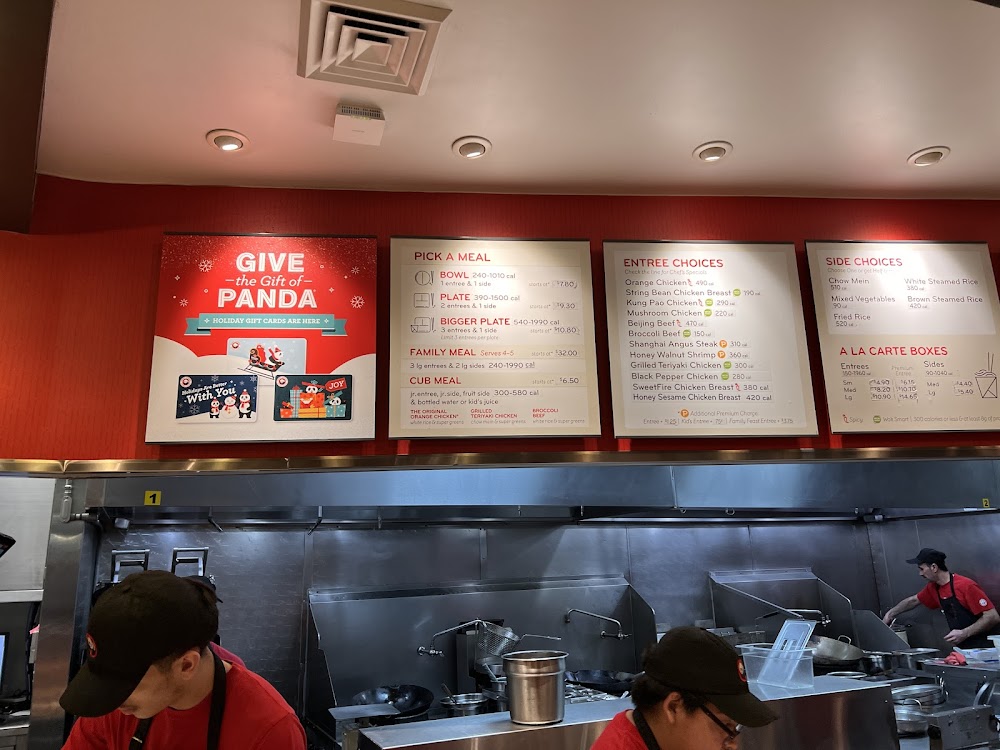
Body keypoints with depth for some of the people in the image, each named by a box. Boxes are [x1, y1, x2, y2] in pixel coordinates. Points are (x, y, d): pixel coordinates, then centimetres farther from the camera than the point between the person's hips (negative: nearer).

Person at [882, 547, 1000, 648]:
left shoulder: (966, 586, -18)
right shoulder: (933, 588, 6)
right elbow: (913, 600, 25)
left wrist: (964, 633, -25)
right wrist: (890, 614, 24)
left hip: (985, 647, -7)